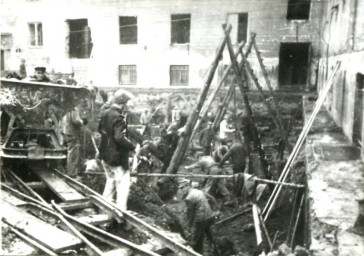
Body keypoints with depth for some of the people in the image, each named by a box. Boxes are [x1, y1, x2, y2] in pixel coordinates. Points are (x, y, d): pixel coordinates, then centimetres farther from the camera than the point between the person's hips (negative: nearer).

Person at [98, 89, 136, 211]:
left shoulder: (106, 113, 5)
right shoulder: (119, 117, -22)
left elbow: (100, 129, 19)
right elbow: (120, 138, -28)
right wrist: (132, 146, -17)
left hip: (105, 155, 9)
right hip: (117, 157, -9)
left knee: (111, 180, 23)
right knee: (123, 183, 1)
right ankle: (121, 210, 3)